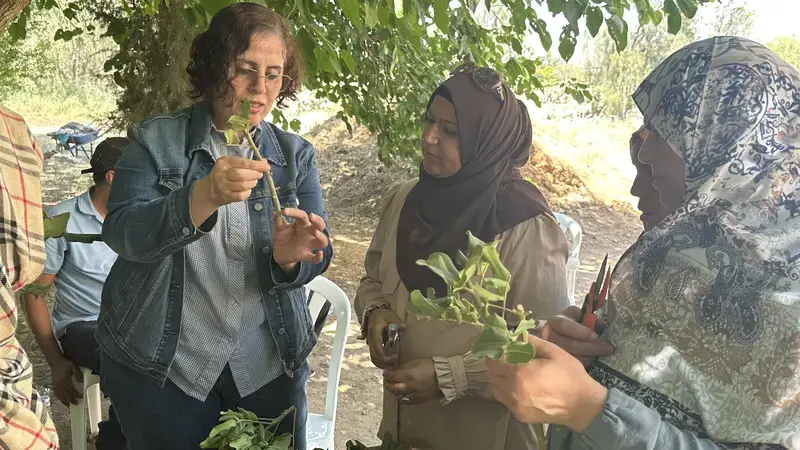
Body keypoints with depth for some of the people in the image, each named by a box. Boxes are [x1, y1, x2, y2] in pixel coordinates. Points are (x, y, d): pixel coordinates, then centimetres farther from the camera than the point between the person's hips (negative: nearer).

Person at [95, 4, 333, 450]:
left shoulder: (296, 154, 1)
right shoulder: (156, 141, -5)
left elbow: (318, 257, -6)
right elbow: (122, 233, -18)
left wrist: (289, 257, -30)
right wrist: (204, 195, -36)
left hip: (268, 364, 2)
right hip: (161, 364, -2)